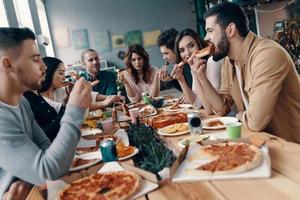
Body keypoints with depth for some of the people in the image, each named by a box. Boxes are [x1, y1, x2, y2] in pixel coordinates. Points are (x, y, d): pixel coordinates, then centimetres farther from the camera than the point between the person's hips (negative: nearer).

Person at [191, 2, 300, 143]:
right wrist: (202, 78, -8)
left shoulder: (268, 54, -25)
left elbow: (255, 121, -29)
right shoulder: (228, 61, 1)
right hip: (259, 138, 6)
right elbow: (222, 108, 4)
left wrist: (240, 115, -8)